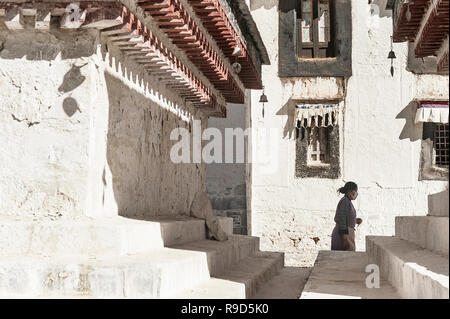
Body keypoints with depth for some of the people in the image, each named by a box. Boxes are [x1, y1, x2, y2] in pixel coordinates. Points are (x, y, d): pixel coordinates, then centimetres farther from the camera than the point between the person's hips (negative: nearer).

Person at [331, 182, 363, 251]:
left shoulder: (347, 201, 16)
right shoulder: (345, 201, -14)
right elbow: (341, 221, -20)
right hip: (344, 235, -10)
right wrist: (346, 240, -23)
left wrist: (355, 220, 11)